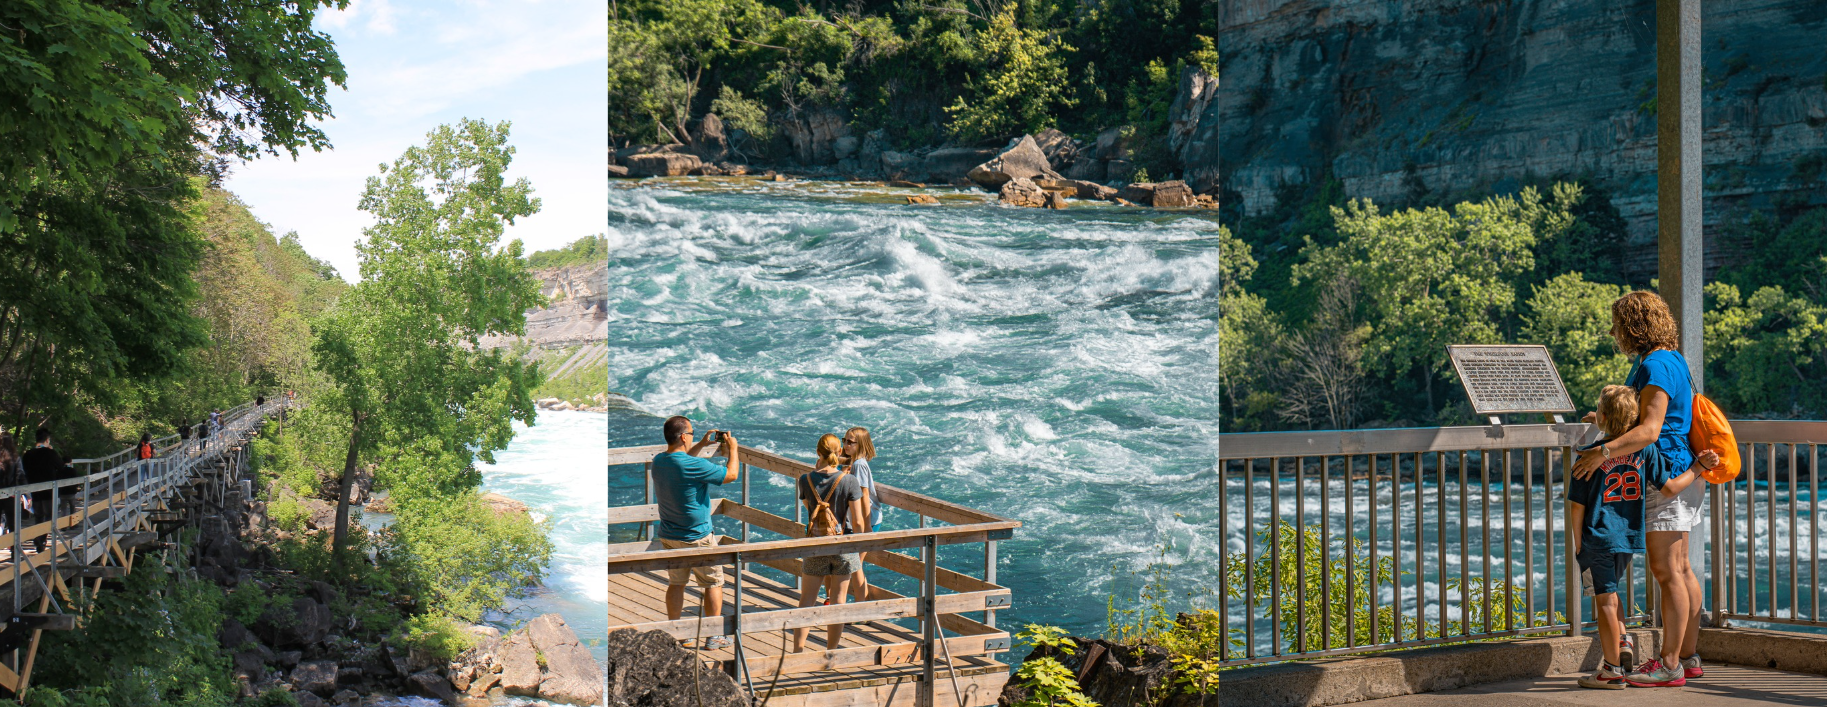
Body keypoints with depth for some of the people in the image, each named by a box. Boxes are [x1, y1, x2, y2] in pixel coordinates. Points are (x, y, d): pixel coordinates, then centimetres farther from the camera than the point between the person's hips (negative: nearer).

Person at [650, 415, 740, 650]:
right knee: (713, 583, 9)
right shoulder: (694, 466, -26)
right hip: (697, 538, -6)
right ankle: (714, 636, 14)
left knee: (676, 583, 18)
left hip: (668, 537, 7)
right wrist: (732, 449, -1)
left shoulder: (658, 461, -3)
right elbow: (731, 474, -15)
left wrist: (702, 444, 21)